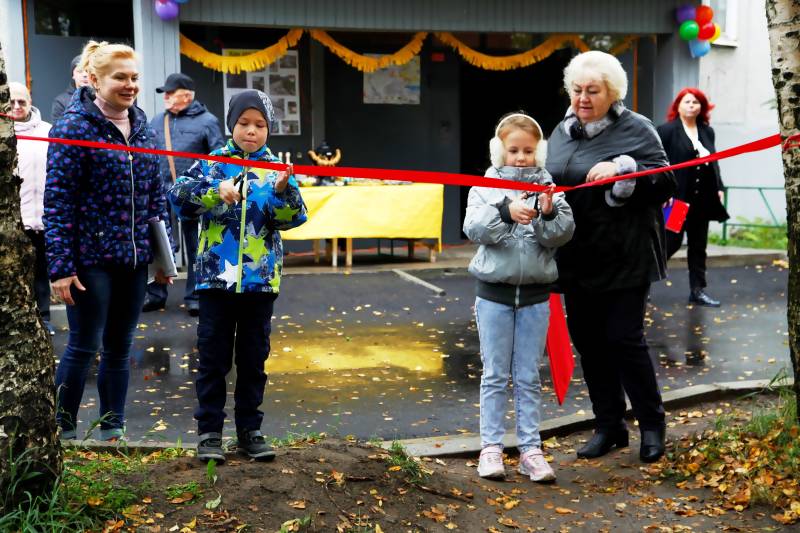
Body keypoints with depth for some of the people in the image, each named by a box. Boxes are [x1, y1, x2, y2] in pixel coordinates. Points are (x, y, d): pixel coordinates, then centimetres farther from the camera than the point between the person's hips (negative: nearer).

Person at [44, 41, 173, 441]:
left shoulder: (142, 127, 10)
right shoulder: (74, 127, -9)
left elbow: (156, 194, 15)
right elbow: (57, 200, -12)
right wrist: (60, 265, -16)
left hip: (134, 257, 6)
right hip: (90, 258, -6)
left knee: (119, 347, 12)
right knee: (83, 347, 1)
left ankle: (112, 430, 23)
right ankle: (63, 431, 16)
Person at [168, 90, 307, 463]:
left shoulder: (276, 169, 5)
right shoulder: (212, 163, 2)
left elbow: (292, 219, -4)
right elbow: (179, 198, -9)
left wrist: (284, 190, -22)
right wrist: (216, 192, -23)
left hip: (261, 278, 2)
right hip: (216, 276, -1)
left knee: (254, 358, 10)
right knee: (213, 358, 5)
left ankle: (249, 430, 21)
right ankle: (209, 431, 14)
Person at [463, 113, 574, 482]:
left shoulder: (548, 188, 2)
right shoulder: (486, 186, 0)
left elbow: (563, 234, -5)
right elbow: (473, 227, -14)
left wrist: (549, 214, -25)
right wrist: (506, 211, -31)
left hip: (535, 294, 1)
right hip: (494, 292, -1)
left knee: (528, 377, 9)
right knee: (495, 375, 6)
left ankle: (530, 450, 15)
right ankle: (491, 447, 14)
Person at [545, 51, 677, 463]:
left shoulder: (635, 129, -5)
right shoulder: (562, 132, 12)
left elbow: (664, 183, -12)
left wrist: (621, 169, -25)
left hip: (624, 259, -6)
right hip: (577, 259, 6)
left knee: (624, 338, -4)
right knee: (588, 341, 10)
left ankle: (651, 424, 17)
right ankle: (608, 425, 24)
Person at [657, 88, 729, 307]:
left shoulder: (707, 131, 13)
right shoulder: (666, 130, -5)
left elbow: (713, 161, 17)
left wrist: (719, 188, 9)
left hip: (702, 199, 6)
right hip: (677, 198, -6)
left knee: (698, 246, 10)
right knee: (672, 242, -5)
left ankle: (697, 291, 16)